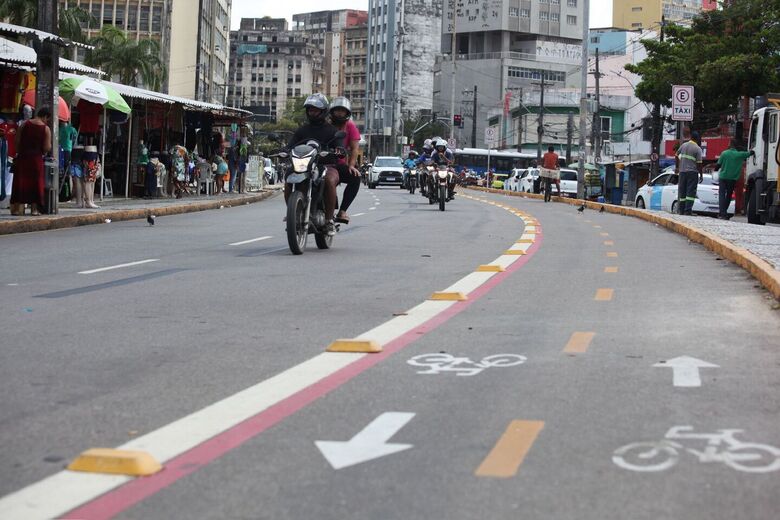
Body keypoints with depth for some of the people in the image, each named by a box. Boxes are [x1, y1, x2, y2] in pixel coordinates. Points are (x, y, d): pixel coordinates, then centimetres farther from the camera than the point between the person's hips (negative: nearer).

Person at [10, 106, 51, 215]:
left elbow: (17, 141, 1)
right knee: (36, 182, 6)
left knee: (20, 182, 8)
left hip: (22, 157, 3)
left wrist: (19, 152, 14)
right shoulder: (46, 129, -6)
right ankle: (34, 209, 6)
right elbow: (47, 148, -10)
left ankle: (17, 208, 7)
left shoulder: (25, 124, 2)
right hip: (36, 159, -3)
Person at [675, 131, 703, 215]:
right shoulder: (697, 149, -8)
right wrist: (701, 175, -2)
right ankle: (688, 210, -12)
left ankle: (681, 210, 12)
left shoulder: (683, 145, 7)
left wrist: (677, 167, 29)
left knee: (682, 191, 10)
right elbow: (699, 163, -10)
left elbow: (676, 156, 17)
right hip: (692, 172, -5)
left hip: (682, 171, 5)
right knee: (691, 192, -5)